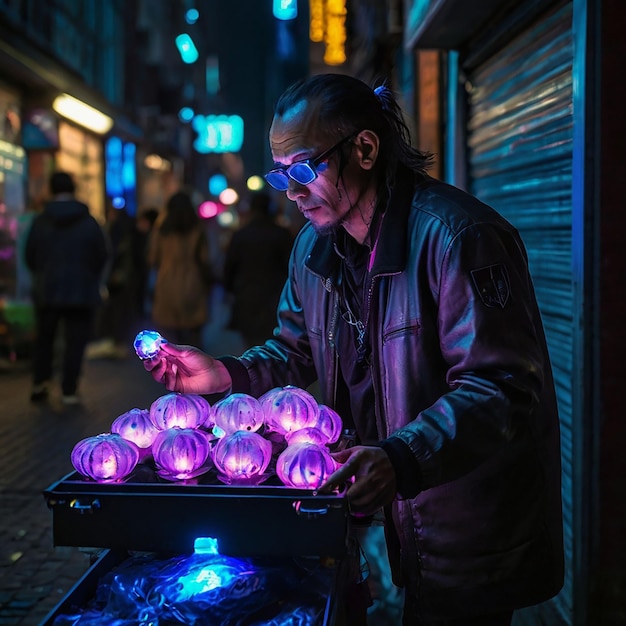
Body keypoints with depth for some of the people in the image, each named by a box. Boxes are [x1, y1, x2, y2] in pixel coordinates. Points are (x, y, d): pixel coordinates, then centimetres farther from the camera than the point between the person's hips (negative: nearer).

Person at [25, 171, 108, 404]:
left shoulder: (40, 221, -5)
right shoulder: (89, 222, -6)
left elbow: (29, 255, 1)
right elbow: (102, 256, -2)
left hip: (47, 290, 1)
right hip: (81, 291, -1)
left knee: (43, 338, 17)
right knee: (75, 342, 4)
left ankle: (40, 383, 12)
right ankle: (69, 391, 2)